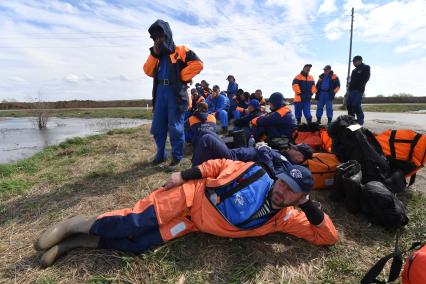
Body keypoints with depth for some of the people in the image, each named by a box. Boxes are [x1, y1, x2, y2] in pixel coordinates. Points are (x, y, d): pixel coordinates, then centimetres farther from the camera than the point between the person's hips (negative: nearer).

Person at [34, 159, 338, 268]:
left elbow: (328, 237, 0)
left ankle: (73, 243, 7)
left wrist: (310, 207, -18)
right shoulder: (257, 174, -10)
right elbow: (220, 165, -2)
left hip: (194, 224, 2)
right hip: (192, 195, -2)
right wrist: (186, 175, -11)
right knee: (136, 223, -17)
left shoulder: (284, 220, -2)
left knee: (139, 244, -13)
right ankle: (81, 224, 12)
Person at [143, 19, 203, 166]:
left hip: (175, 91, -6)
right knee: (157, 126, 7)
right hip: (160, 91, 6)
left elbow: (197, 64, -9)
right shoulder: (157, 54, 21)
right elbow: (148, 71, 12)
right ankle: (161, 155, 20)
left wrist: (182, 77, -8)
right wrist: (153, 54, 2)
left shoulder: (181, 50, 3)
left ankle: (177, 156, 9)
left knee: (175, 126, -3)